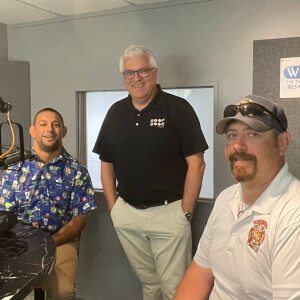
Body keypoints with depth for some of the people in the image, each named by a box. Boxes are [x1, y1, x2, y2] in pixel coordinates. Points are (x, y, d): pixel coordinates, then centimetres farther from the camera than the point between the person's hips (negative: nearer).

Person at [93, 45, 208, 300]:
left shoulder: (178, 108, -7)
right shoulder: (116, 112, 8)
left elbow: (196, 163, -9)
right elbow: (106, 163, 12)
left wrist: (186, 211, -11)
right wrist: (113, 206, 5)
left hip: (168, 212, -4)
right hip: (126, 214, 5)